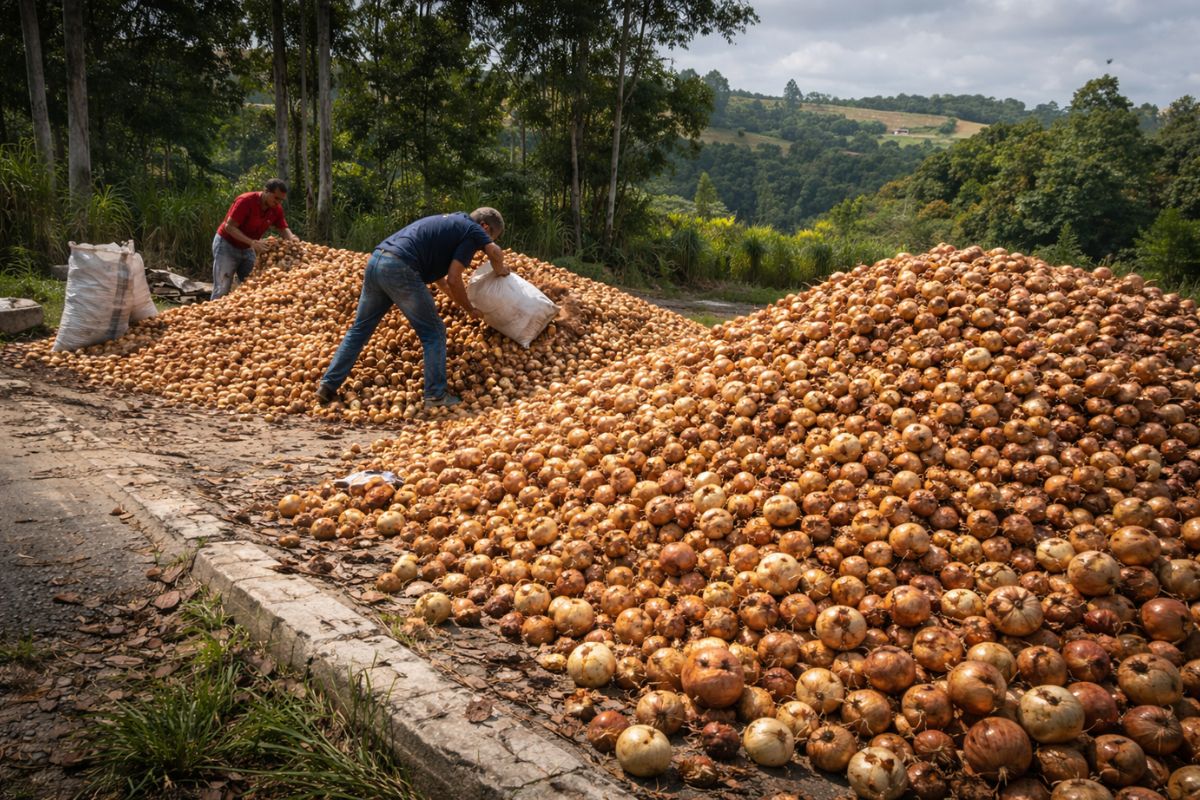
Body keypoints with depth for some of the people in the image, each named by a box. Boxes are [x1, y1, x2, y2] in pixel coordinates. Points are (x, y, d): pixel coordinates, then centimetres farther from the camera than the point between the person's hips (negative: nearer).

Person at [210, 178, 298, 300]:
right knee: (222, 289, -7)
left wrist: (291, 238, -26)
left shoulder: (277, 209, -7)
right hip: (227, 244, -6)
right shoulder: (245, 201, -26)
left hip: (247, 249, 6)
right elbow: (229, 227, -26)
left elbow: (283, 228, -1)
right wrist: (251, 241, -40)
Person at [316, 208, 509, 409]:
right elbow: (453, 279, -2)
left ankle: (328, 385, 17)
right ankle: (436, 395, 3)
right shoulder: (472, 230, 5)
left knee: (359, 329, 16)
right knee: (433, 332, 4)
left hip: (376, 260, 8)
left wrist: (456, 299, 38)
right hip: (399, 269, -8)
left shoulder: (450, 222, 29)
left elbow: (433, 267, 34)